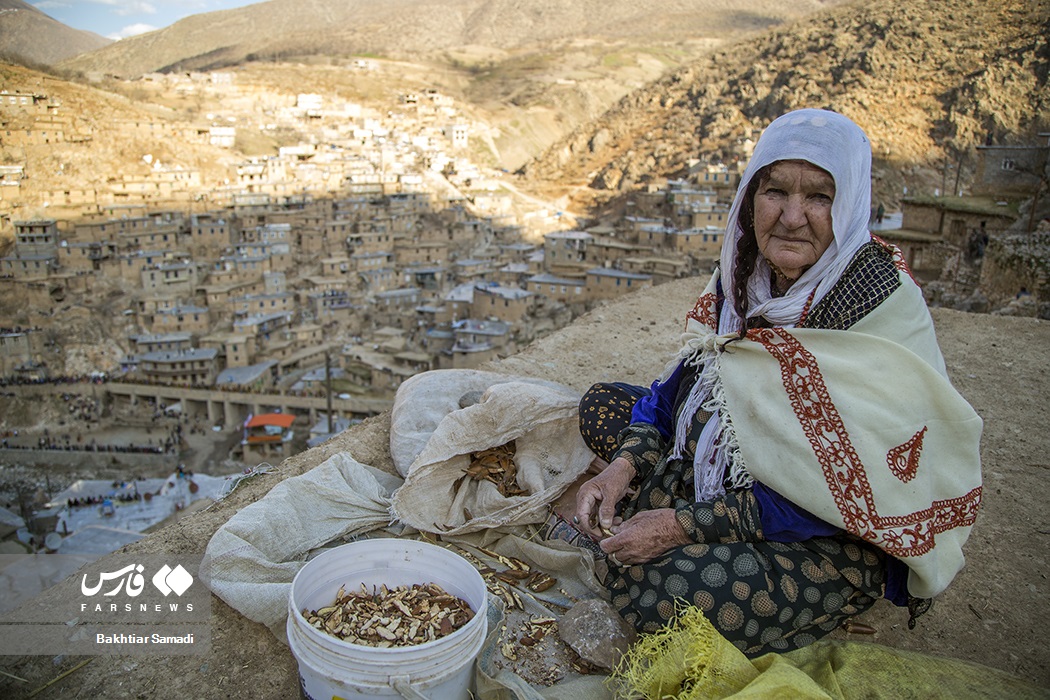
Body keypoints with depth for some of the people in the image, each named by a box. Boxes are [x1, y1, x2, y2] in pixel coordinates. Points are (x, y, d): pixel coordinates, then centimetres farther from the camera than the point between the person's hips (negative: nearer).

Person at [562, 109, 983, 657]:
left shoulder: (884, 307, -24)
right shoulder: (745, 273, -5)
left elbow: (841, 489, -26)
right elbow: (683, 380, 3)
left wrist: (684, 526, -28)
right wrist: (623, 464, -14)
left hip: (837, 536, -7)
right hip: (731, 470, 7)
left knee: (664, 591, -30)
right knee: (603, 403, 5)